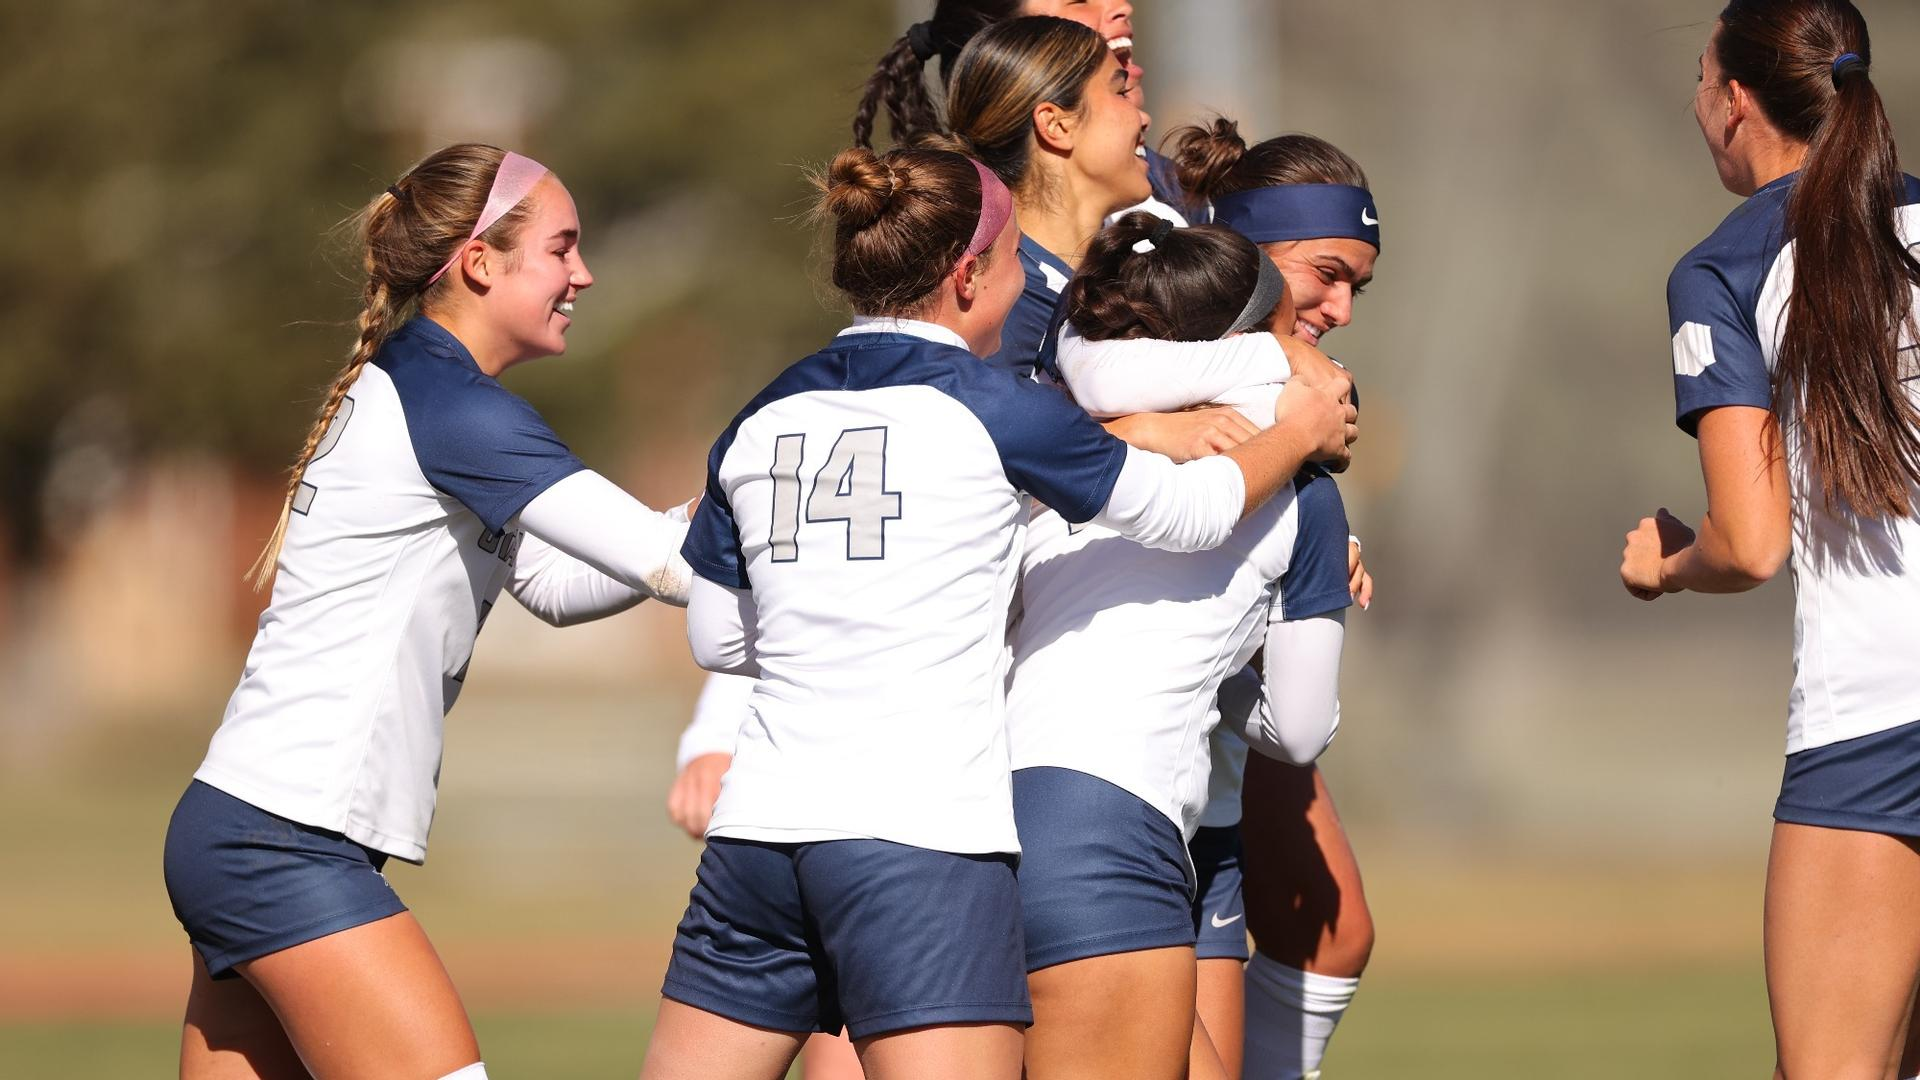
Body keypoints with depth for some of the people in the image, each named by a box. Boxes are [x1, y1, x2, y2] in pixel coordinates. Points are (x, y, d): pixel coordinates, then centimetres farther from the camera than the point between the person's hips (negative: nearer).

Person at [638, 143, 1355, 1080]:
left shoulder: (760, 421, 12)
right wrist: (1299, 432, 28)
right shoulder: (987, 409, -2)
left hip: (760, 827, 6)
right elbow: (1188, 510, 10)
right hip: (924, 840, -6)